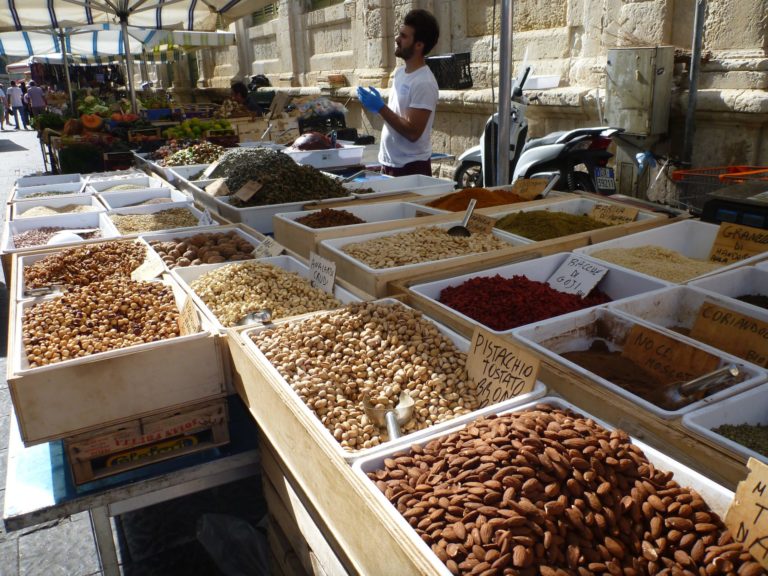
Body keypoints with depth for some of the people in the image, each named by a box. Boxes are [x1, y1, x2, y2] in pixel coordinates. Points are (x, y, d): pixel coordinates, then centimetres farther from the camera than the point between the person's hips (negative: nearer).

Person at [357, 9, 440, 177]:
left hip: (411, 167, -8)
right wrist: (378, 106, 2)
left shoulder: (424, 83, -18)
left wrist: (380, 108, -20)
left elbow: (413, 132, -23)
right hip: (389, 163, 8)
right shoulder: (399, 73, 8)